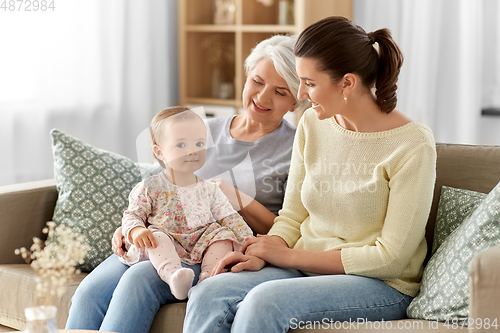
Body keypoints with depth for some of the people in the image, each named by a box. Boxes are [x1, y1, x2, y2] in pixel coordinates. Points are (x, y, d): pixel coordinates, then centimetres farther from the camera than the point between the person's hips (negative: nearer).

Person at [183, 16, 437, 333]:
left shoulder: (413, 144, -14)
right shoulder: (312, 124, 5)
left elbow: (390, 257, -15)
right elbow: (292, 216, 11)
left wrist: (289, 256, -11)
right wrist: (261, 255, -13)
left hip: (380, 285, -5)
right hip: (307, 270, 5)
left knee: (265, 301, -32)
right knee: (207, 296, -22)